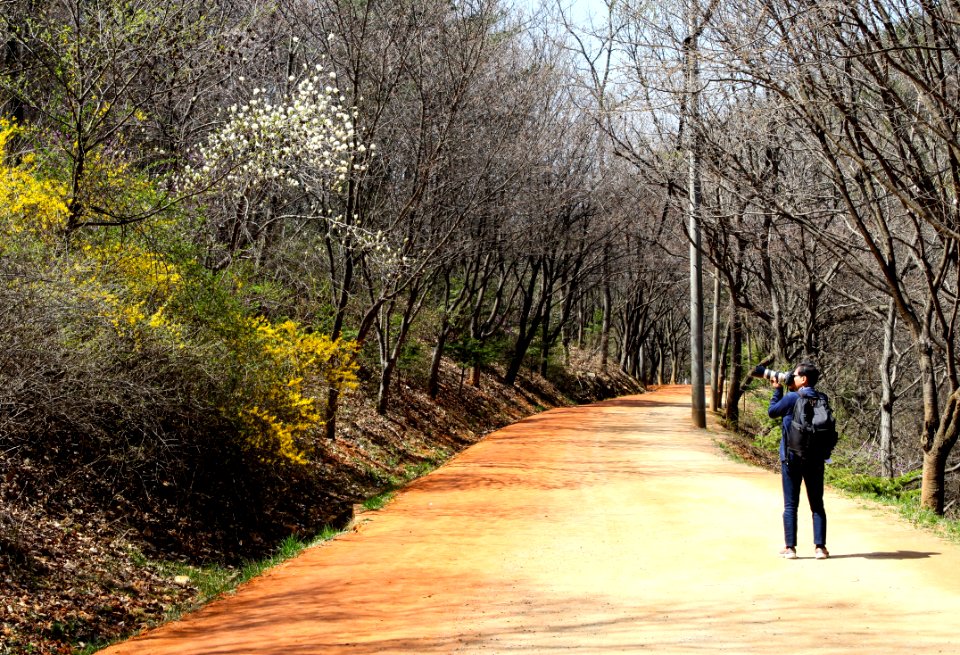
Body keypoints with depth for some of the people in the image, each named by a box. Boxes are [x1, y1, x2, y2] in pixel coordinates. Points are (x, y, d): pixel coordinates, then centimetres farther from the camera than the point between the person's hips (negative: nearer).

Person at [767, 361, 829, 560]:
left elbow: (772, 412, 0)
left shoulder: (791, 398, -13)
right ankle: (820, 547, 5)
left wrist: (777, 390, 9)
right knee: (817, 504, 9)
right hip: (815, 458, 3)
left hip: (792, 457, -3)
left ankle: (790, 547, 4)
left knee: (791, 504, 4)